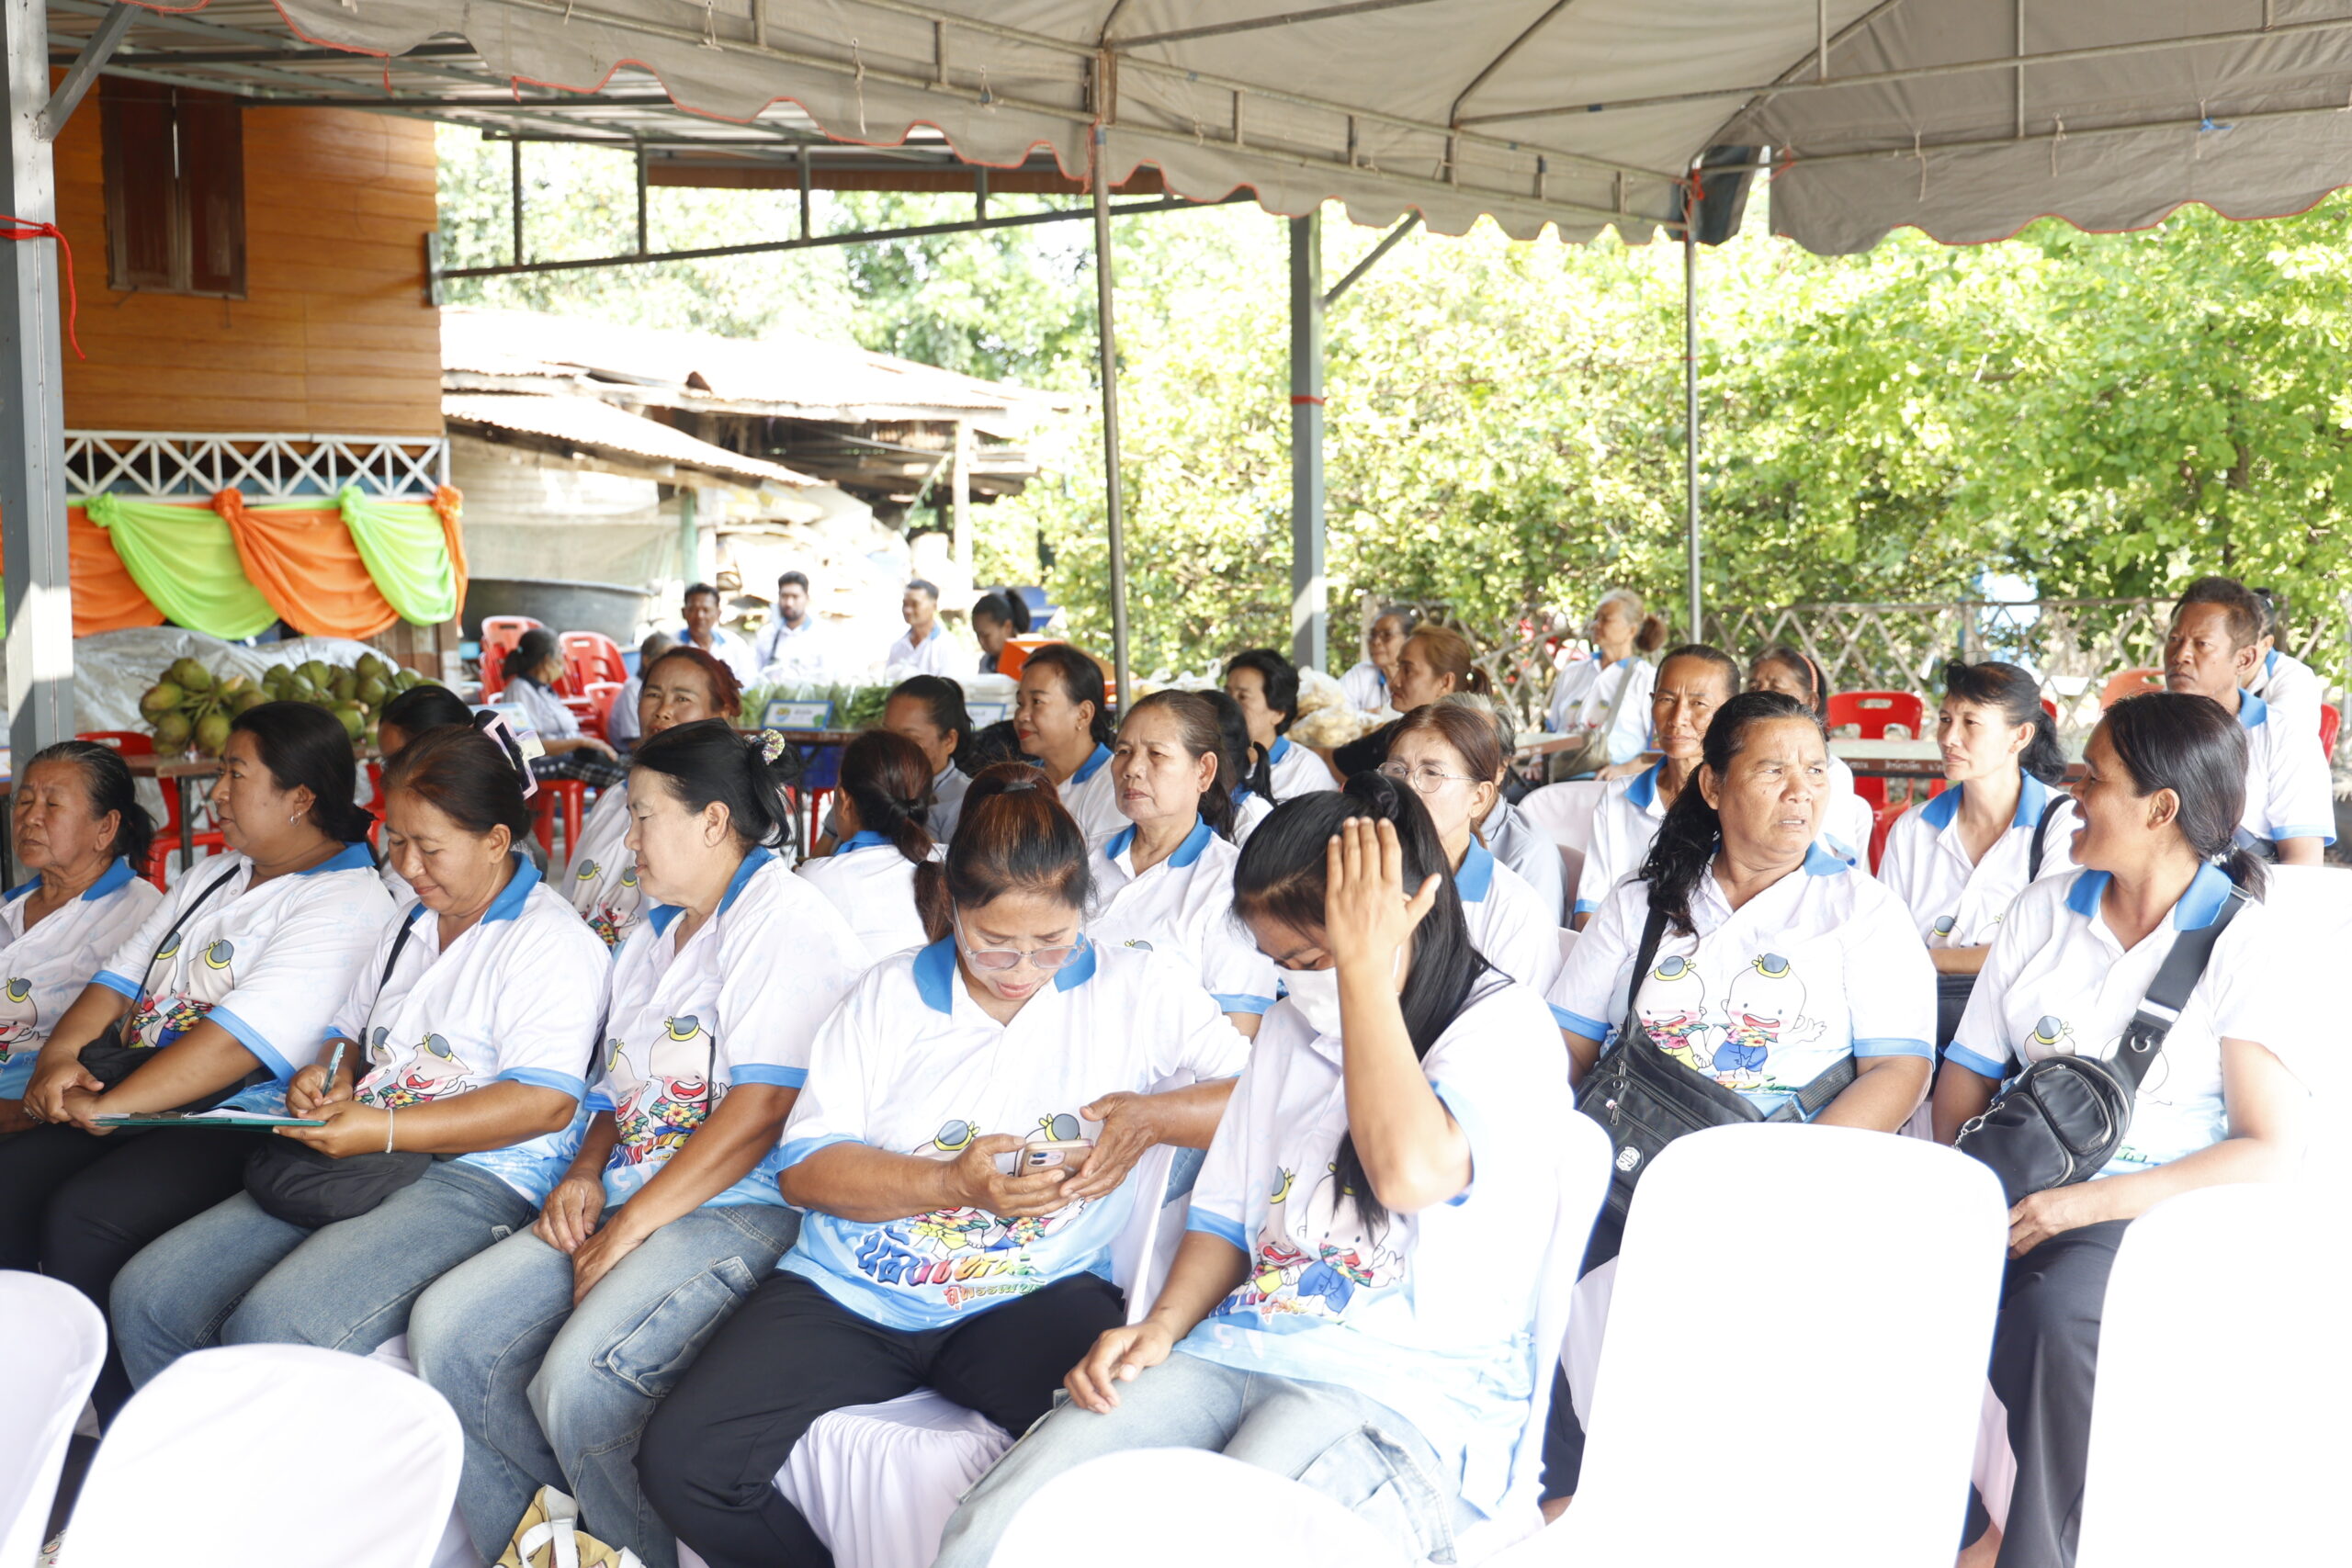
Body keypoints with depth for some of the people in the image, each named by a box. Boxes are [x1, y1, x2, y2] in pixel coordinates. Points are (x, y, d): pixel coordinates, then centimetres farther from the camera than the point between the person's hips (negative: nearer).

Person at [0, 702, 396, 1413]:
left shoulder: (348, 901, -10)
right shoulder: (214, 876, 22)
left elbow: (243, 1038, -19)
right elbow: (123, 973, 19)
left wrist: (107, 1107, -20)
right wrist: (61, 1055, -2)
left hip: (242, 1121, -8)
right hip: (139, 1098, 9)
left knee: (84, 1215, -28)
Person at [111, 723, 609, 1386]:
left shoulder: (550, 939, -7)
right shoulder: (412, 924, 22)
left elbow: (546, 1102, -17)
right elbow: (350, 1029, 34)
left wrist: (385, 1129, -21)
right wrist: (330, 1072, 8)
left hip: (475, 1179, -9)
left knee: (275, 1325, -30)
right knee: (144, 1294, -3)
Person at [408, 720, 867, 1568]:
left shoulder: (786, 919, -8)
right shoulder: (655, 931, 23)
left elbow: (758, 1114, -16)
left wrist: (630, 1227, -15)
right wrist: (585, 1174, 6)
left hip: (745, 1206, -9)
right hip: (629, 1198, 9)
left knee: (578, 1378, -28)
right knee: (447, 1327, -9)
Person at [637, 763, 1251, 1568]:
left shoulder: (1138, 989, 4)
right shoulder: (889, 994, 9)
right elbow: (803, 1168, 1)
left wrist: (1152, 1116, -19)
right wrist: (952, 1183, -14)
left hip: (1033, 1294, -2)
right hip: (851, 1291, 3)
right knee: (679, 1458, -17)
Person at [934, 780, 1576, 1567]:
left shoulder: (1503, 1027, -4)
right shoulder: (1290, 1028, 20)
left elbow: (1410, 1170, -24)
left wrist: (1363, 968, -15)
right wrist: (1165, 1324, 3)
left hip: (1404, 1388, -6)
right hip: (1239, 1347, 6)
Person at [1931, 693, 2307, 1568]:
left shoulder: (2246, 946, -1)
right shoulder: (2041, 914, 13)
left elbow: (2272, 1152, -8)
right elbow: (1963, 1081, 13)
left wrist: (2091, 1201, -17)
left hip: (2156, 1208, -4)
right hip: (2018, 1194, 4)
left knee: (2054, 1307, -35)